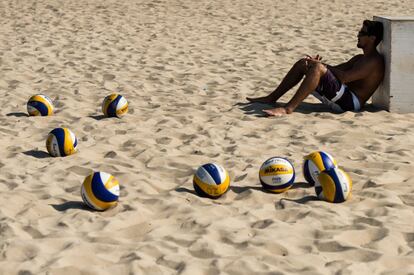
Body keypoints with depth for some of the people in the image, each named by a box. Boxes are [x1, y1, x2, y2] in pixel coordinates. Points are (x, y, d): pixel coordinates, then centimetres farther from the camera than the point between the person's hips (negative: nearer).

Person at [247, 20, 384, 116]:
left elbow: (344, 77, -21)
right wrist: (318, 63, -2)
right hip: (342, 98, 10)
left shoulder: (374, 61, -10)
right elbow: (335, 70, 19)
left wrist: (320, 65, -15)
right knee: (302, 63, 10)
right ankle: (272, 97, 10)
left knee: (318, 68, -32)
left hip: (351, 102, -10)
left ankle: (288, 108, -36)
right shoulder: (360, 58, 23)